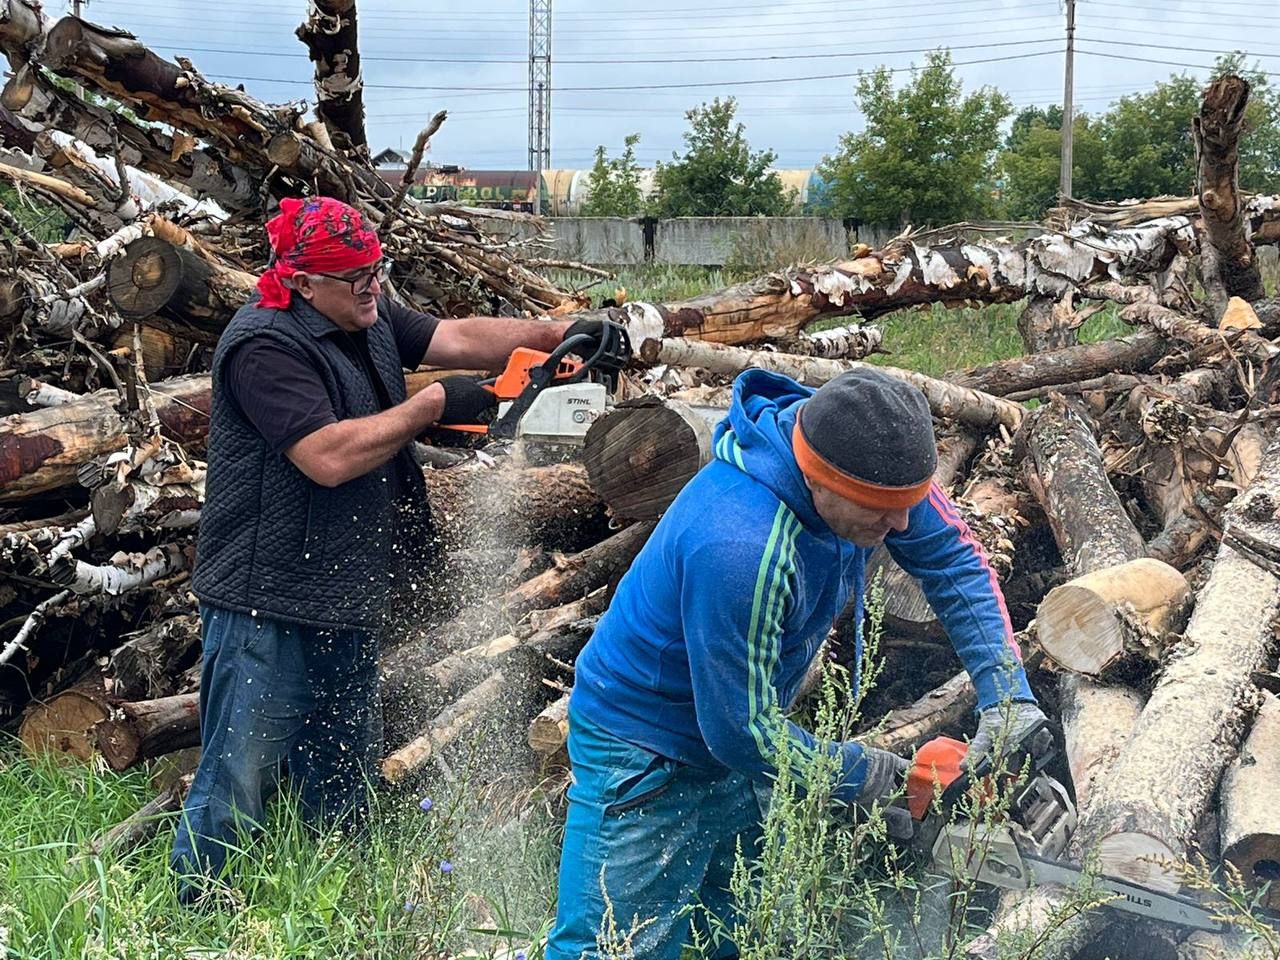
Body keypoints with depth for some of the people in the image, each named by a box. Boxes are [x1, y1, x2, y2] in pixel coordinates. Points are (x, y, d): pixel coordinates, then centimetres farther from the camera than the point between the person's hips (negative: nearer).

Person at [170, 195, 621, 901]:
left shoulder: (367, 317, 8)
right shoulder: (265, 346, -20)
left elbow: (457, 338, 5)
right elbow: (329, 457, -27)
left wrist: (555, 333, -9)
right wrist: (434, 404, -19)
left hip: (348, 604, 9)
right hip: (268, 611, -9)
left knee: (345, 799, 18)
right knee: (237, 792, -3)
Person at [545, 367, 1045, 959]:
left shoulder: (872, 463, -16)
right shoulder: (740, 547, -38)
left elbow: (954, 561, -4)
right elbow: (741, 732, -28)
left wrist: (1009, 695, -15)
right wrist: (867, 777, -15)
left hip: (743, 734, 8)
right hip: (648, 760, -8)